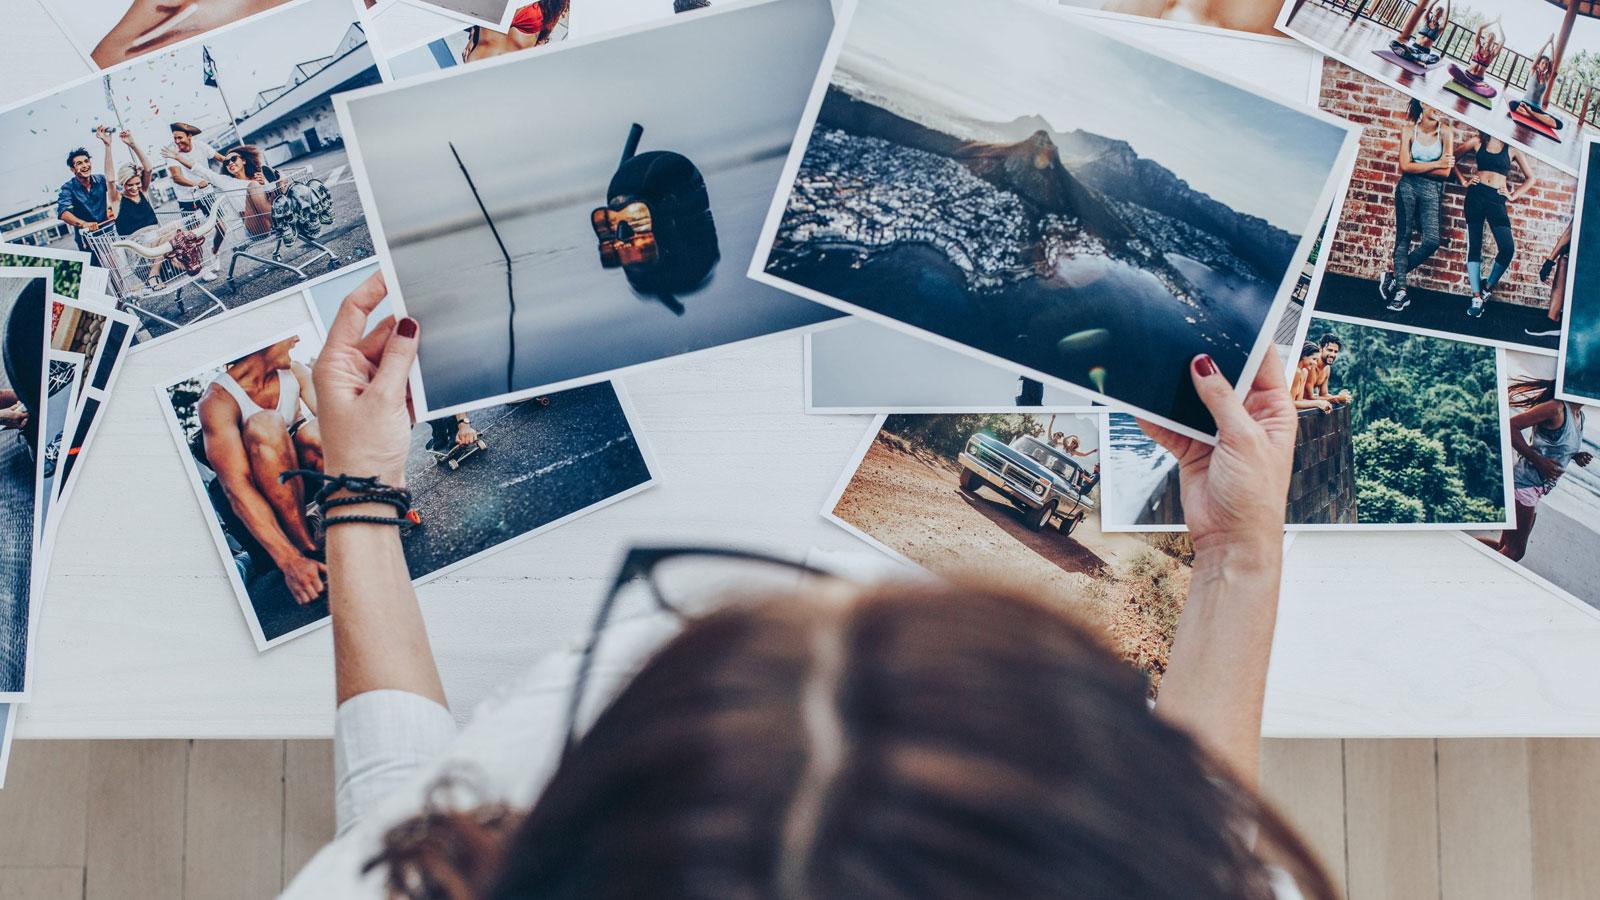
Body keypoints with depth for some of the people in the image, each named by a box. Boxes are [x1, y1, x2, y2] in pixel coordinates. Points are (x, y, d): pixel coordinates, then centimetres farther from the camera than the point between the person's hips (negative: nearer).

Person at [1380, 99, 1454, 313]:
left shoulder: (1446, 132, -5)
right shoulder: (1409, 129, -2)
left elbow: (1445, 172, -8)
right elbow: (1405, 166, -8)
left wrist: (1417, 166, -7)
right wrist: (1436, 164, -11)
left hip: (1432, 190, 0)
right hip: (1408, 187, 0)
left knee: (1432, 241, -14)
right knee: (1403, 237, -1)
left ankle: (1394, 277, 2)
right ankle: (1400, 291, 1)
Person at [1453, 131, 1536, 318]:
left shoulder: (1512, 149, 7)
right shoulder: (1478, 142, 8)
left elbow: (1531, 178, 14)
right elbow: (1454, 159, 18)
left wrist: (1513, 196, 5)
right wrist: (1464, 181, 9)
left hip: (1497, 199, 0)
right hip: (1476, 195, 0)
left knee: (1508, 249, -14)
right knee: (1474, 246, -1)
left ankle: (1488, 287, 8)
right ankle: (1476, 298, 1)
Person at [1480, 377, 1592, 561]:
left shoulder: (1580, 416, 11)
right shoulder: (1556, 408, -18)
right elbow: (1511, 426, -23)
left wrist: (1576, 456, 4)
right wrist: (1539, 461, -24)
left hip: (1537, 490, 10)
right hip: (1525, 483, -9)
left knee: (1504, 546, 12)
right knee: (1515, 551, -9)